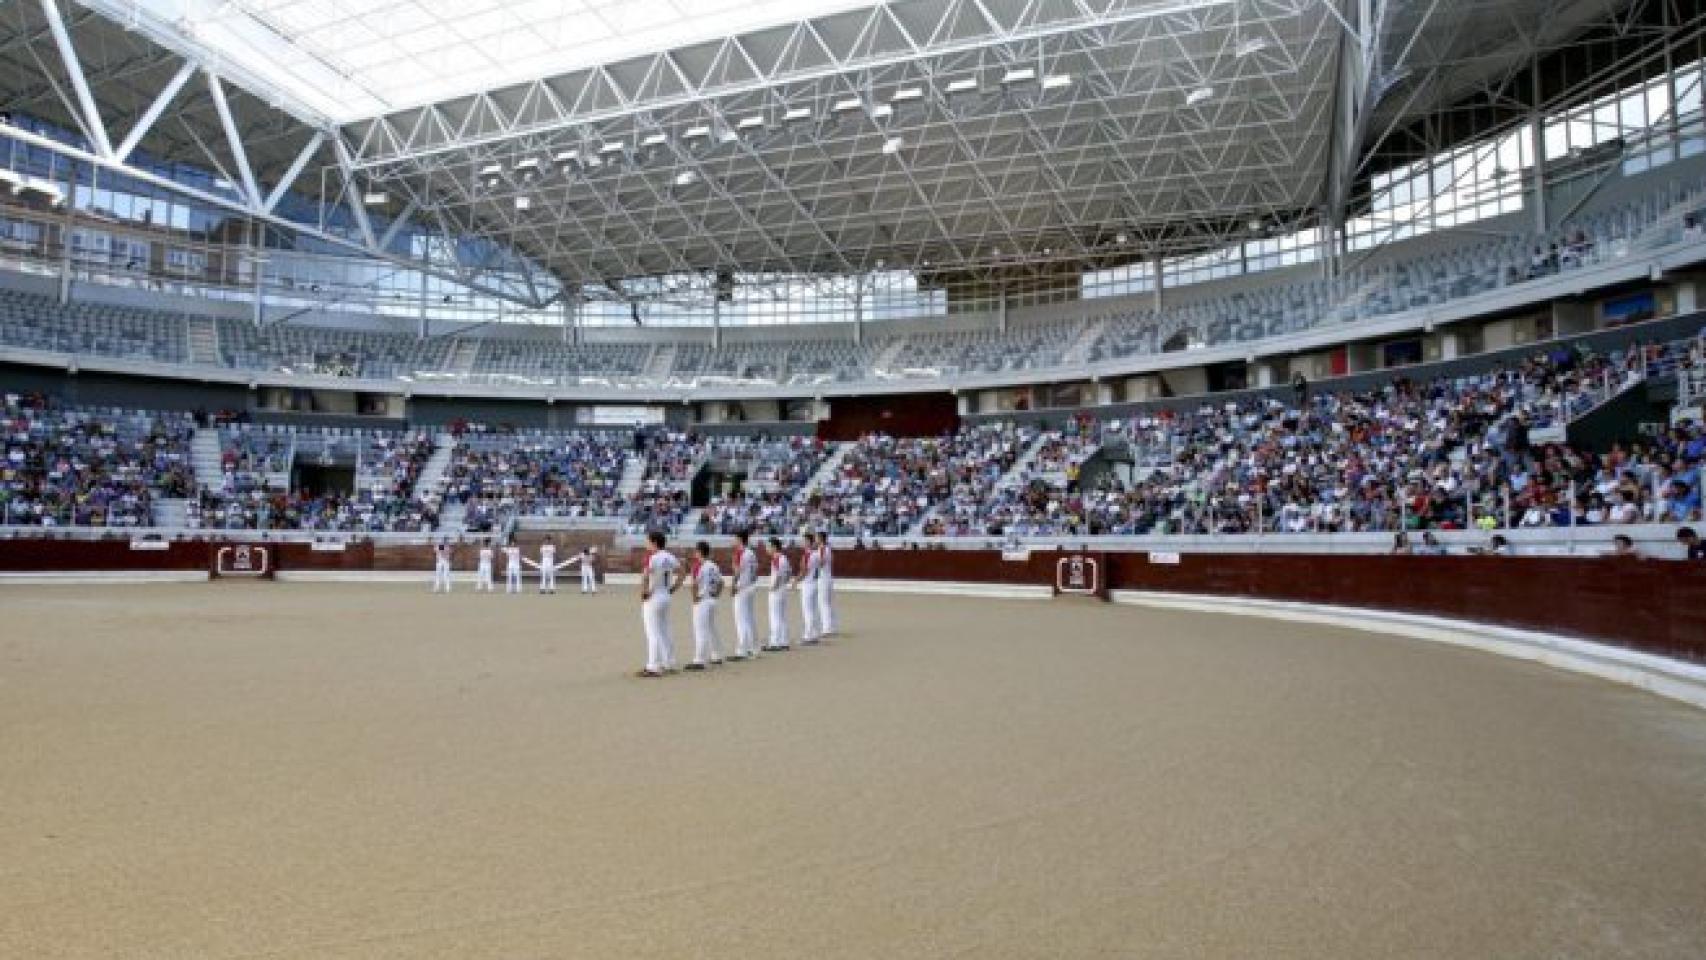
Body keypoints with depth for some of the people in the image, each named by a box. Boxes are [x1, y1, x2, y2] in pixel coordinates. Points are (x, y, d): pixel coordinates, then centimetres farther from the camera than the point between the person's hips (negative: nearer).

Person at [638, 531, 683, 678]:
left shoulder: (652, 557, -17)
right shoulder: (670, 557, 7)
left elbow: (644, 576, -30)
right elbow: (680, 574, 13)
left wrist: (644, 592, -17)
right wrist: (672, 589, 13)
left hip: (652, 599, -8)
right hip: (666, 597, 8)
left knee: (653, 633, -3)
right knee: (665, 632, 16)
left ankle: (653, 667, -2)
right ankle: (669, 664, 22)